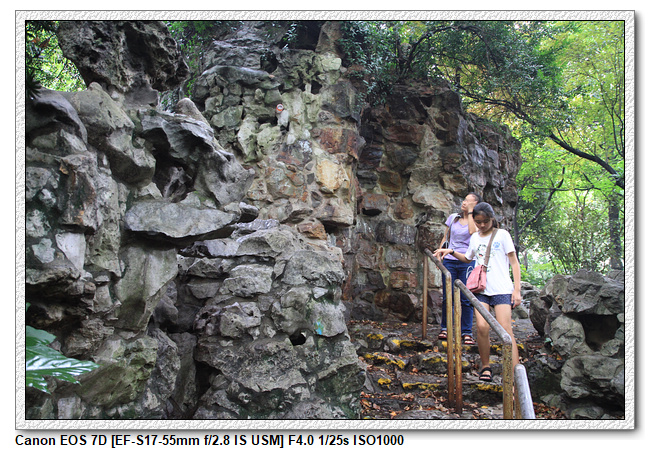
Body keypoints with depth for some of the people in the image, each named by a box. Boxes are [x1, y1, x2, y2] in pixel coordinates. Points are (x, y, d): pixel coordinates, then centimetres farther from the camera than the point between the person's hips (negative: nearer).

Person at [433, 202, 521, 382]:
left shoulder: (502, 235, 3)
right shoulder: (475, 237, 15)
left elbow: (514, 262, 3)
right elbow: (468, 258, 33)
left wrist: (517, 289, -5)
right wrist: (451, 252, 16)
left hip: (502, 288, -3)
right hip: (481, 288, 3)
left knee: (506, 329, -14)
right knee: (482, 326, -15)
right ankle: (485, 366, 3)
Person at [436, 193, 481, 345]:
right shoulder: (453, 218, 13)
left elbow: (473, 231, -18)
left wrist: (470, 212, -9)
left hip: (467, 262, -2)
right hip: (449, 260, 3)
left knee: (466, 298, -4)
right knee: (447, 297, 3)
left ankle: (466, 333, 3)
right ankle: (444, 328, 16)